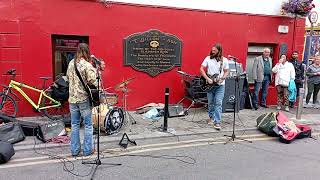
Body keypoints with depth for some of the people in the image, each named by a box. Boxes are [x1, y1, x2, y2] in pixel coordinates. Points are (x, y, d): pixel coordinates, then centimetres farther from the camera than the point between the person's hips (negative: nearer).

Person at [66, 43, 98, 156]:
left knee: (74, 124, 13)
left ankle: (74, 150, 20)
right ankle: (87, 150, 13)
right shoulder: (87, 65, -14)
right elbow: (93, 82, -20)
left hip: (72, 98, 6)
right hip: (84, 99, -5)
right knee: (88, 125, 7)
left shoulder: (71, 63, 6)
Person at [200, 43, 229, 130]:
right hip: (210, 84, 1)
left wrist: (223, 78, -13)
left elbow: (226, 71, 7)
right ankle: (211, 117, 31)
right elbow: (201, 69, -3)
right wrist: (207, 79, -12)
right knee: (210, 103, 11)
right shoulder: (208, 58, -1)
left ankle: (217, 122, -5)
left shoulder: (224, 60, 0)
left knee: (218, 103, -7)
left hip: (220, 85, -1)